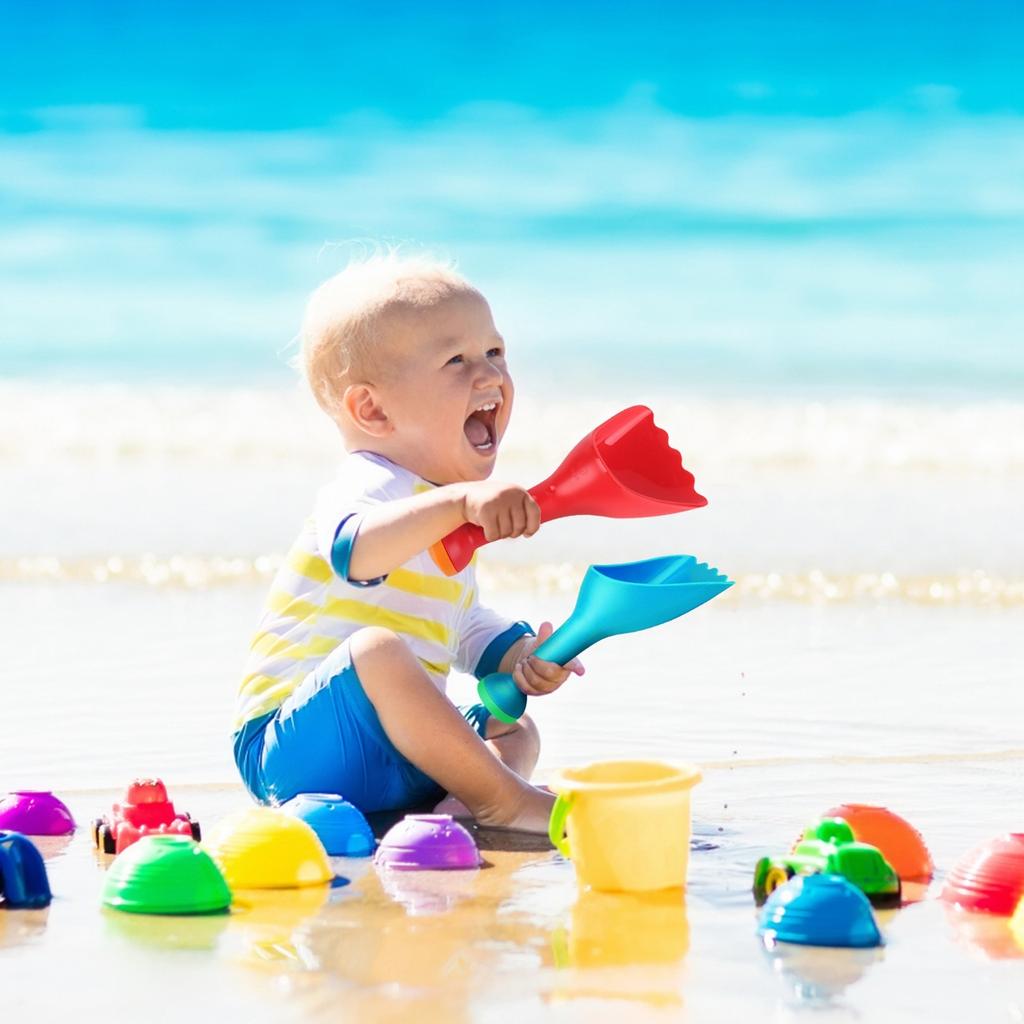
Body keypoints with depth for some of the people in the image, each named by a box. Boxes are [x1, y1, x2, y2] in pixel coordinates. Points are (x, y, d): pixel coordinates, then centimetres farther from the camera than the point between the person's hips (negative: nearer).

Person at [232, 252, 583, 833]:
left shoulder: (451, 513, 16)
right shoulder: (367, 490, -16)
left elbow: (465, 630, 27)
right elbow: (356, 549, -42)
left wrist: (520, 657, 5)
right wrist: (459, 503, -55)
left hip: (396, 756, 10)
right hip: (300, 746, -10)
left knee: (514, 729, 18)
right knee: (377, 650, -35)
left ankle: (466, 798, -15)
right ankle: (503, 800, -28)